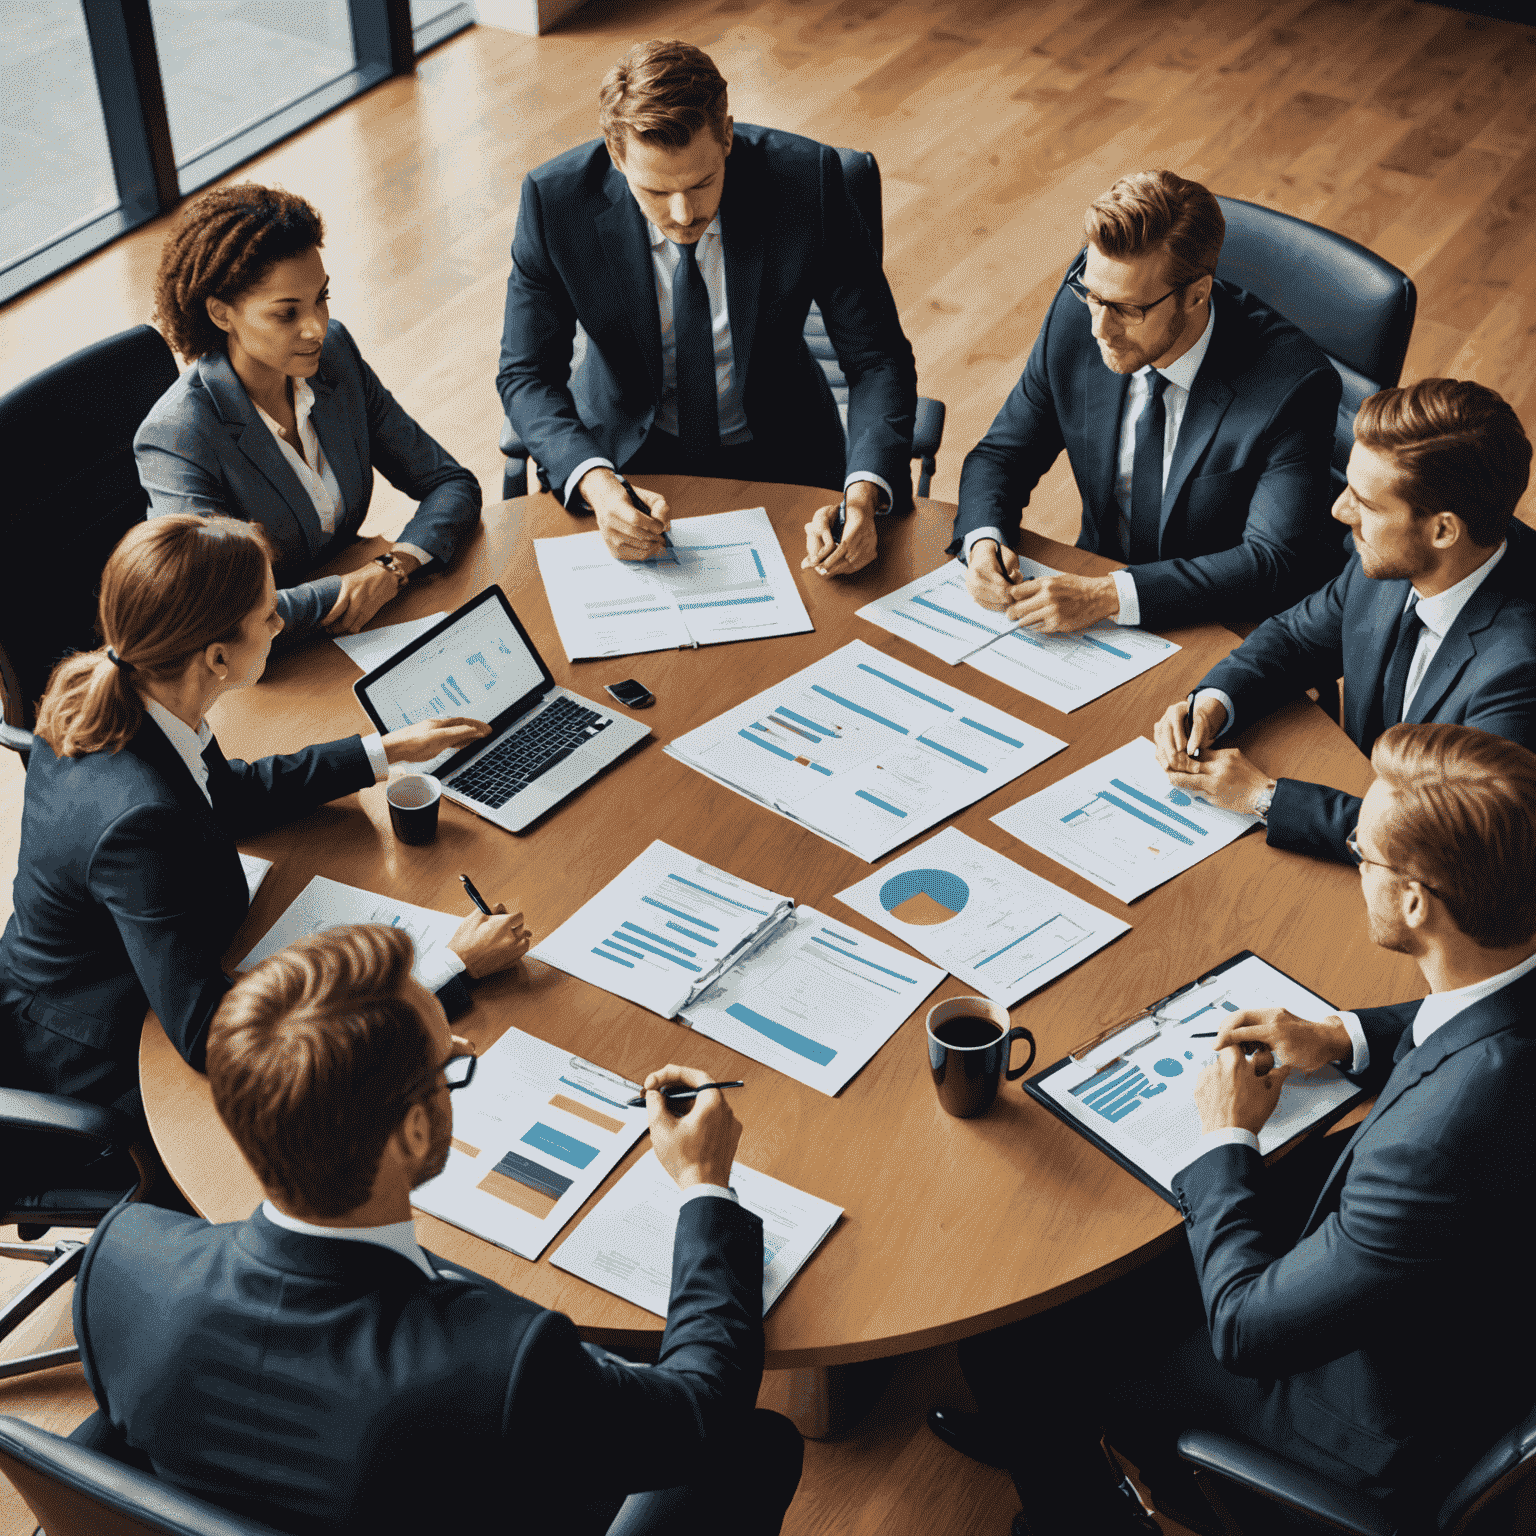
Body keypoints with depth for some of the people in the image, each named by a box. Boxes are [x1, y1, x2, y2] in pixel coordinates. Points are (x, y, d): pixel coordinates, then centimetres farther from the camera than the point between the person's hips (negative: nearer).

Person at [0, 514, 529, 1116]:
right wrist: (452, 970, -35)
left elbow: (227, 793, 8)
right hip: (97, 1063, -8)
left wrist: (388, 750, 11)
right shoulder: (142, 819, -39)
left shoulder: (98, 693, -13)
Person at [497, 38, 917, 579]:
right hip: (627, 456, 0)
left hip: (778, 455, 0)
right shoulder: (554, 199, -19)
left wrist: (864, 497, -33)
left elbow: (877, 357, -15)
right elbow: (526, 373, -11)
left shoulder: (807, 179, -20)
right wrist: (598, 484, -32)